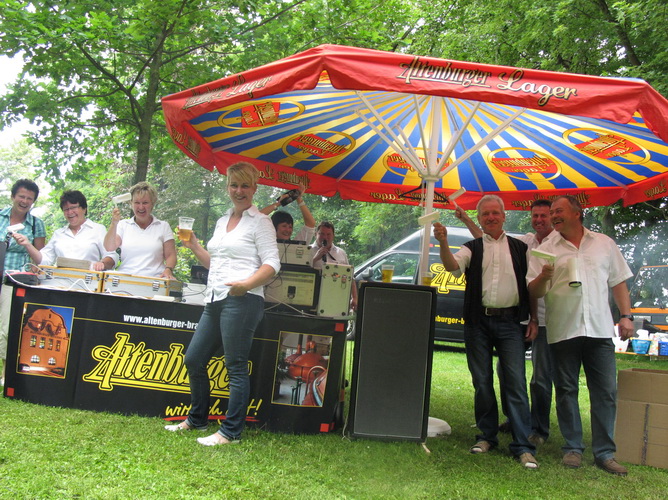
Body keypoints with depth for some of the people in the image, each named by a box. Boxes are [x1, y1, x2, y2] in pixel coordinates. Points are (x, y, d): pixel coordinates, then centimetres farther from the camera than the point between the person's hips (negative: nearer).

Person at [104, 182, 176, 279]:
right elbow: (109, 248, 3)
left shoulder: (163, 226, 14)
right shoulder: (123, 225, 16)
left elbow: (170, 255, 10)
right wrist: (114, 224, -10)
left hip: (154, 279, 0)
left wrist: (168, 270, -11)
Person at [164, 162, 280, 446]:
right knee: (194, 359, 12)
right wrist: (194, 247, 14)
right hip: (215, 300, 8)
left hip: (242, 300, -8)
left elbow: (272, 264, -9)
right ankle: (197, 420, 29)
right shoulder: (222, 222, 21)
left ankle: (231, 432, 5)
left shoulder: (259, 222, -1)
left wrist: (247, 283, -25)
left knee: (236, 366, -5)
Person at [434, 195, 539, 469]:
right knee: (482, 382, 7)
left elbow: (531, 284, 13)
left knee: (516, 383, -6)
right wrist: (443, 243, -30)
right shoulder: (472, 248, 9)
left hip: (509, 322, -1)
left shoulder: (519, 248, 12)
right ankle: (487, 436, 21)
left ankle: (523, 446, -1)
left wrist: (534, 319, 5)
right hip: (478, 322, 1)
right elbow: (453, 266, -11)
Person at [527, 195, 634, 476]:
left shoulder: (604, 244, 10)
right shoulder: (546, 250, 6)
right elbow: (533, 292, 2)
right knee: (566, 391, 6)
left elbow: (618, 282, 13)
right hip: (563, 330, 0)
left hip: (600, 329, 1)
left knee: (606, 392, 1)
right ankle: (573, 448, 18)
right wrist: (543, 277, -18)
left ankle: (604, 453, 10)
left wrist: (626, 315, 4)